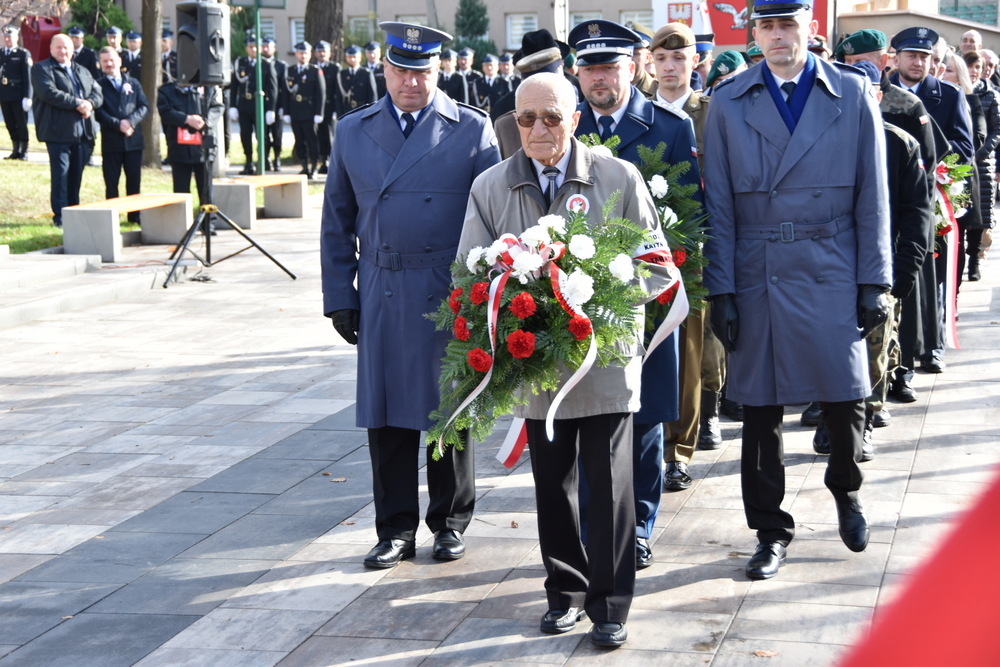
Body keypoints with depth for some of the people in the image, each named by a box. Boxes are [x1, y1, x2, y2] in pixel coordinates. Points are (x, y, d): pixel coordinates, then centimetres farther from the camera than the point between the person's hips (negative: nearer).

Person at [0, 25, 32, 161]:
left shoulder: (23, 54, -1)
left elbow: (27, 77, -5)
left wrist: (27, 97, -12)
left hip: (18, 96, -4)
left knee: (22, 125, 0)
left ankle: (24, 152, 6)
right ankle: (16, 151, 14)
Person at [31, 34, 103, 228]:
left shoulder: (82, 72, 21)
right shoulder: (41, 69, 0)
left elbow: (97, 93, 11)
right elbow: (49, 93, -16)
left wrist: (90, 103, -12)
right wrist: (77, 103, -18)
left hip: (81, 131, 6)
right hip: (59, 131, -6)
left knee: (77, 173, 8)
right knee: (61, 173, -7)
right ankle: (60, 216, -4)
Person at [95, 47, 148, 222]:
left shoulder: (133, 84, 13)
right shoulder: (99, 86, 4)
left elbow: (144, 107, 5)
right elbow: (98, 111, -6)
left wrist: (131, 121, -13)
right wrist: (118, 124, -17)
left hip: (133, 140, 2)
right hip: (111, 141, -2)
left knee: (134, 181, 5)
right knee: (111, 182, 1)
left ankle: (135, 216, 13)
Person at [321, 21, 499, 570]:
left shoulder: (472, 130, 0)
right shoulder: (353, 132, 9)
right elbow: (337, 223, 11)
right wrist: (339, 296, 6)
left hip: (451, 294, -2)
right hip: (381, 294, 3)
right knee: (386, 414, 6)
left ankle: (450, 522, 22)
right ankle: (396, 529, 17)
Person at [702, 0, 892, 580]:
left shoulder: (854, 94, 3)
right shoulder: (728, 103, 4)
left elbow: (872, 195, 3)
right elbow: (719, 205, 3)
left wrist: (875, 281, -1)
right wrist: (720, 290, -2)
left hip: (832, 272, 0)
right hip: (757, 277, 0)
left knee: (846, 399, 4)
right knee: (761, 407, 5)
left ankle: (847, 492, 34)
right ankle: (771, 530, 19)